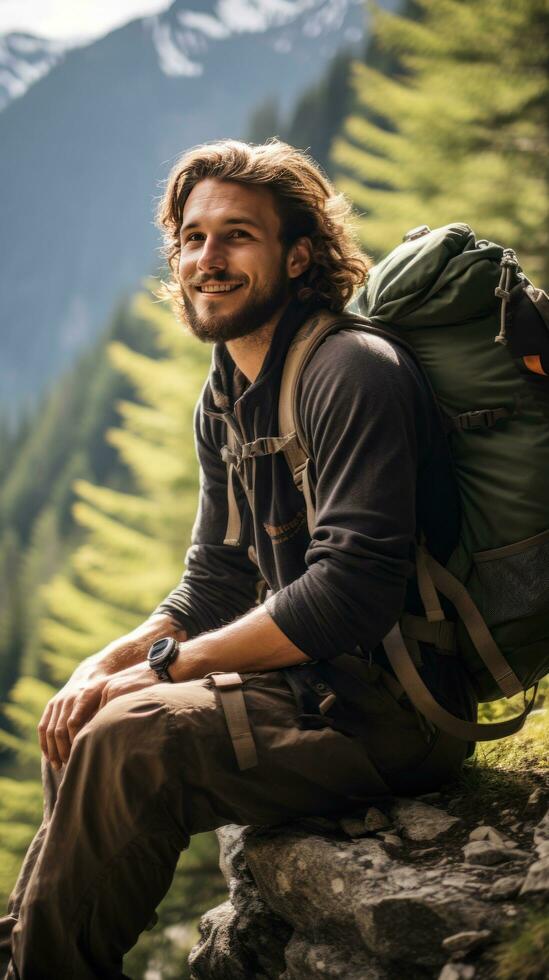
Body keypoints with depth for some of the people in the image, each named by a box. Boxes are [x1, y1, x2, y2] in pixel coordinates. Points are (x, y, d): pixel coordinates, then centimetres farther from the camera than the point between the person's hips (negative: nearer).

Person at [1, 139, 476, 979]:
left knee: (130, 741, -24)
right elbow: (214, 585, 14)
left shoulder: (353, 373, -18)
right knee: (81, 723, 7)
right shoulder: (226, 398, 11)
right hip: (313, 681, 9)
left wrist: (162, 666, -19)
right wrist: (106, 663, -4)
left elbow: (351, 590, -25)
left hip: (392, 708, -9)